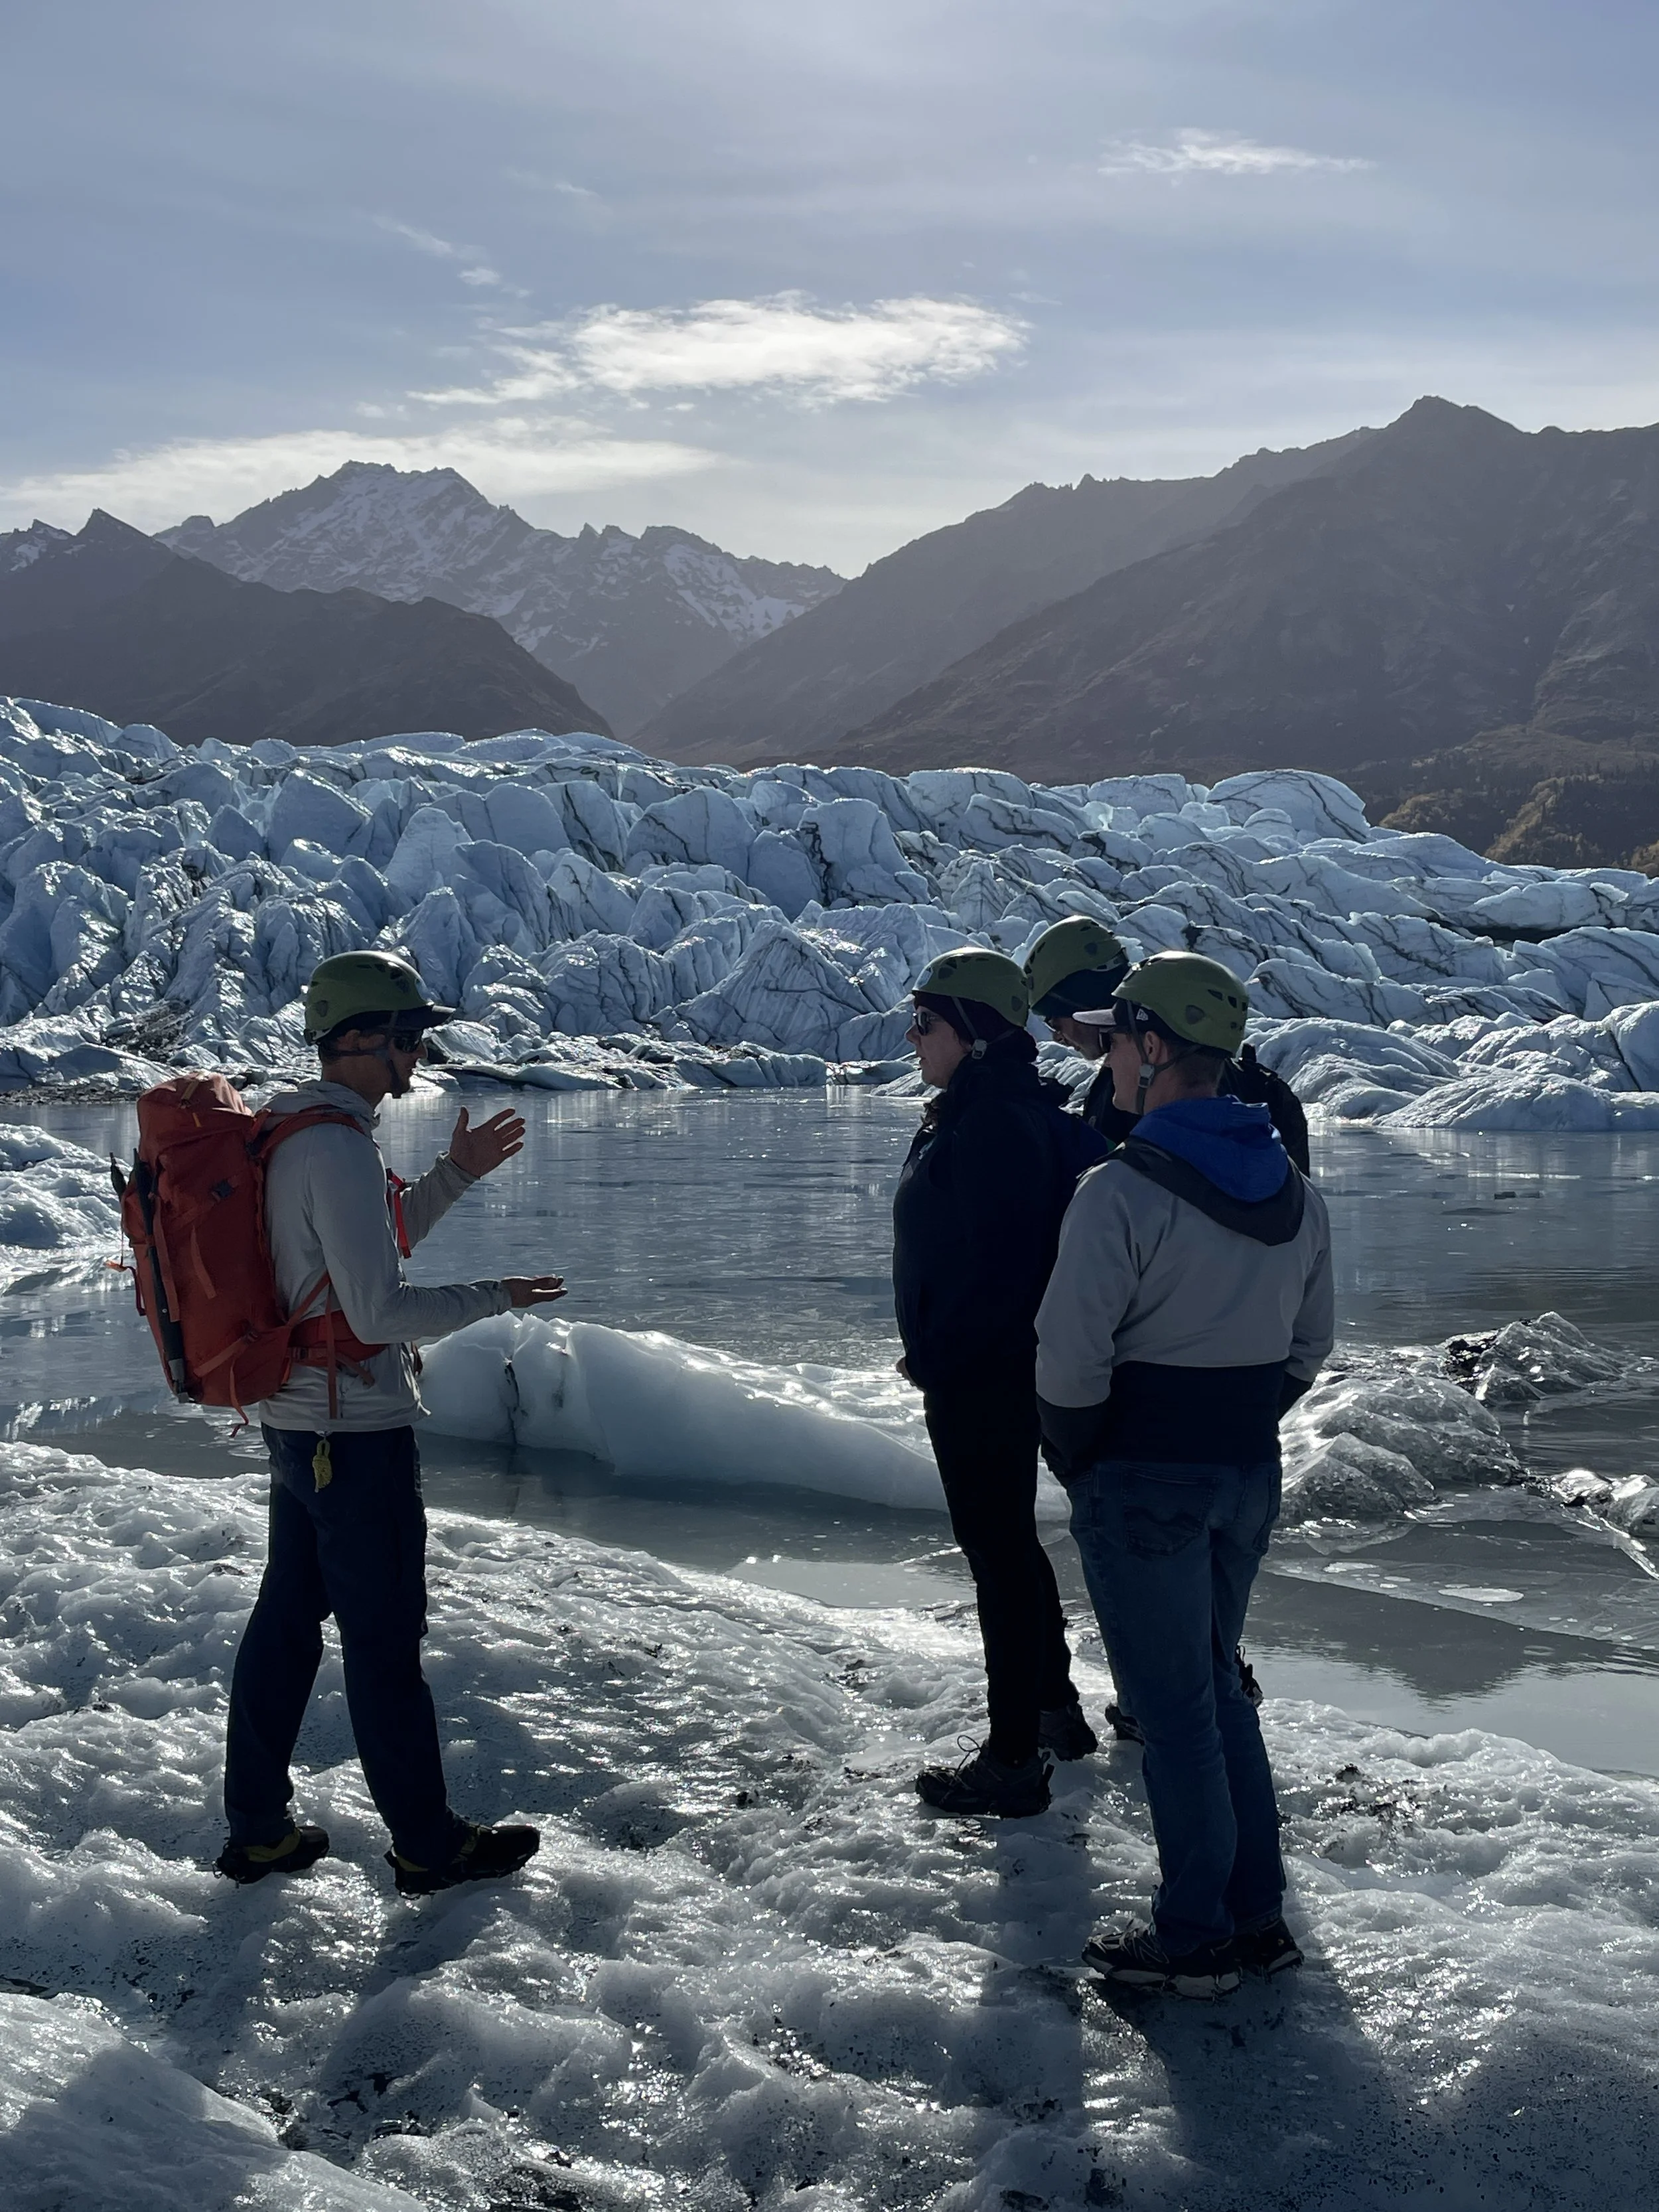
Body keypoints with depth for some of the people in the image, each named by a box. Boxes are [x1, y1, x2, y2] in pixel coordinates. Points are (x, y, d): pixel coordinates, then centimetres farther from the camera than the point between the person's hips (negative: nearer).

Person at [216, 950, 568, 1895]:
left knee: (288, 1618, 15)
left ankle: (258, 1830, 24)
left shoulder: (288, 1132, 10)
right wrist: (493, 1298, -11)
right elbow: (378, 1310, -24)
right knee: (386, 1639, 1)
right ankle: (430, 1845, 13)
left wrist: (453, 1176, 17)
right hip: (359, 1434, -10)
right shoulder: (338, 1148, -22)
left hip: (295, 1420, 10)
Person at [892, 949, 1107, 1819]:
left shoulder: (995, 1122, -22)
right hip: (989, 1371, 11)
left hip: (983, 1379, -11)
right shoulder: (975, 1111, 12)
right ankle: (1054, 1712, 37)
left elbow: (998, 1261, -26)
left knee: (998, 1553, -2)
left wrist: (939, 1356, -18)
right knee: (1008, 1543, 22)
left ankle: (1013, 1761, 7)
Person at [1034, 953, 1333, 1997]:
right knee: (1217, 1686, 20)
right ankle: (1259, 1914, 25)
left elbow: (1072, 1361, -19)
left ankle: (1194, 1940, 13)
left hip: (1143, 1481, -7)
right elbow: (1310, 1345, 12)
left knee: (1173, 1708, 3)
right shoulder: (1296, 1191, 5)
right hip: (1252, 1475, 7)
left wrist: (1075, 1460, -3)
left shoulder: (1122, 1191, -19)